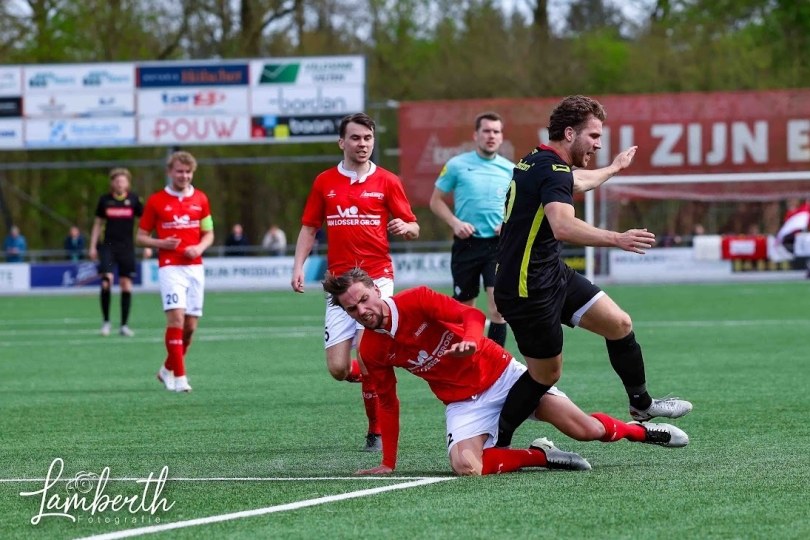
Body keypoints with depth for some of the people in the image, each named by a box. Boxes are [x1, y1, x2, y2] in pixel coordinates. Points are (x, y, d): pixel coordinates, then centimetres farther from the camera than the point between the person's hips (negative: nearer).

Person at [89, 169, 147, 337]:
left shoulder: (134, 199, 1)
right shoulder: (105, 200, 3)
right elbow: (98, 224, 11)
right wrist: (92, 246, 8)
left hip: (127, 247, 1)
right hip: (108, 246, -1)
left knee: (126, 284, 0)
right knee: (106, 282, -15)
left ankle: (124, 325, 9)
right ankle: (105, 321, -1)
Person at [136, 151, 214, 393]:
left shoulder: (200, 199, 9)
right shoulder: (156, 201, 0)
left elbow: (209, 234, 16)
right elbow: (141, 237, 5)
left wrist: (200, 247, -6)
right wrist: (161, 243, -14)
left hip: (194, 267, 4)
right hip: (170, 267, -4)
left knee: (190, 325, 4)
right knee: (176, 318, -18)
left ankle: (168, 370, 25)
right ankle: (179, 377, -16)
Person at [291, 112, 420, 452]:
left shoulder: (387, 182, 4)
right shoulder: (325, 182, 9)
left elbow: (413, 228, 6)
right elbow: (309, 229, 14)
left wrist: (405, 228, -17)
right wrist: (298, 266, 0)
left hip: (376, 278, -2)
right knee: (338, 368, -4)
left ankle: (377, 431, 2)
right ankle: (375, 378, 32)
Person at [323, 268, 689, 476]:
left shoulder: (416, 301, -16)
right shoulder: (371, 353, -7)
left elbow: (472, 315, -19)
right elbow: (388, 404, 4)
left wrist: (469, 341, -42)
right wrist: (388, 464, 3)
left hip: (502, 373, -2)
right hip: (463, 402, 2)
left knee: (585, 430, -8)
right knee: (466, 466, -30)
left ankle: (642, 431, 24)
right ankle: (541, 456, -6)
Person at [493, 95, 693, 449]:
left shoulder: (536, 162, 11)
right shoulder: (553, 170, -21)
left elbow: (574, 184, 36)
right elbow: (563, 227, -39)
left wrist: (613, 169, 53)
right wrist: (617, 239, -48)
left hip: (553, 274, 10)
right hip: (528, 290, -10)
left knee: (619, 324, 9)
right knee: (546, 374, 1)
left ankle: (641, 405, 24)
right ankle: (494, 443, 15)